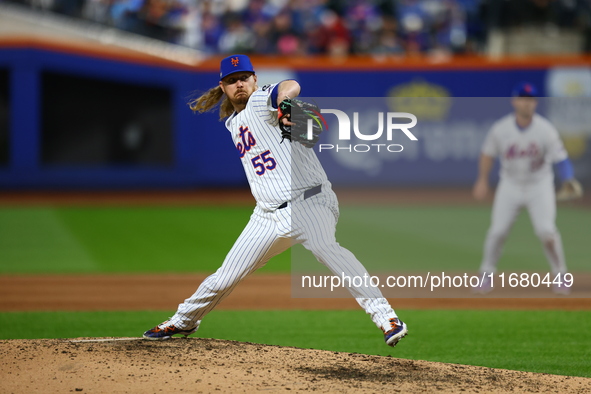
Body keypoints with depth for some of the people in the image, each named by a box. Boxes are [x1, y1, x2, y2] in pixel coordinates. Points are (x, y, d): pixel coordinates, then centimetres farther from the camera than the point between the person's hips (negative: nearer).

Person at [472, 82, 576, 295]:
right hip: (510, 186, 1)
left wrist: (569, 181, -34)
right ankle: (486, 275, 18)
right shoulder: (500, 129, -12)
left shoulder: (545, 129, -17)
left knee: (546, 231, -13)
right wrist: (482, 180, 4)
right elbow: (488, 153, 4)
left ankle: (559, 275, 8)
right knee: (497, 231, -2)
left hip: (539, 185, -1)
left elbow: (560, 158, -19)